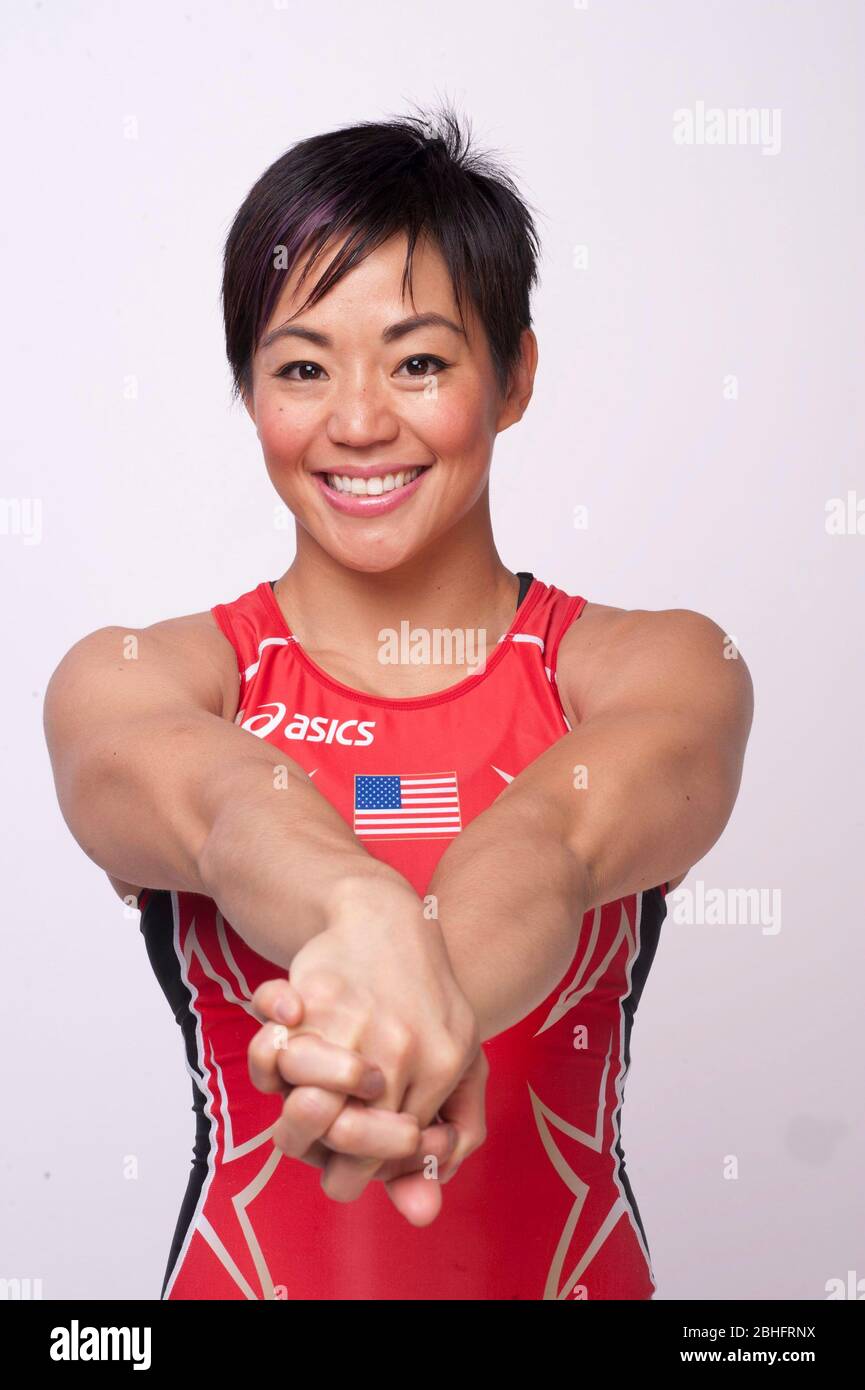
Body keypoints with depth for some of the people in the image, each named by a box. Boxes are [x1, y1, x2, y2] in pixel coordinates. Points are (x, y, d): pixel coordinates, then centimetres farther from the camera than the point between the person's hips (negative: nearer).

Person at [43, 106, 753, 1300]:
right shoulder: (131, 676, -4)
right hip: (245, 1268, 0)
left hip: (571, 1266, 1)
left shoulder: (656, 668, -4)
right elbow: (222, 805, -25)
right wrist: (364, 920, -44)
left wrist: (418, 1002, -43)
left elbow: (562, 834, -24)